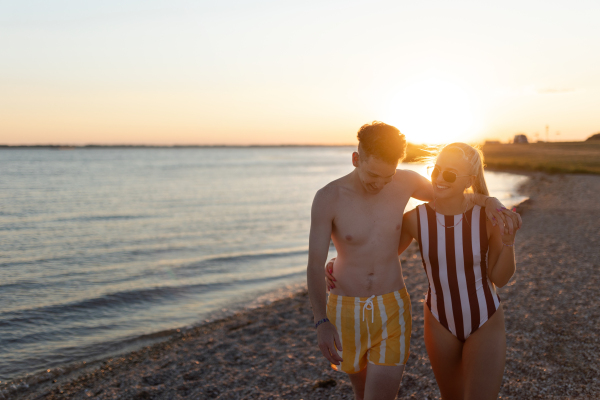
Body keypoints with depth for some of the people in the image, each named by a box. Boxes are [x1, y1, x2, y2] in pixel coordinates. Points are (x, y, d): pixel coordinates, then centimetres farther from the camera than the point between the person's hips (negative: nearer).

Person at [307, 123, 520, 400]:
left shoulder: (405, 182, -8)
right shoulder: (328, 198, -16)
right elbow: (315, 265, -17)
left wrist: (489, 201, -11)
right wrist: (322, 323, -31)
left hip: (392, 310, 0)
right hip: (347, 312, 0)